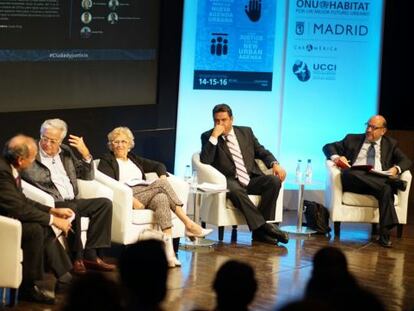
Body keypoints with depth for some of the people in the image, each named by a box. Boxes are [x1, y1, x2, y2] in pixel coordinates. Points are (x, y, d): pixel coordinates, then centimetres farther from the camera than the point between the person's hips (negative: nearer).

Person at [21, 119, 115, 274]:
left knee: (105, 203, -11)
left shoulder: (65, 152, 17)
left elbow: (88, 176, 19)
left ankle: (91, 254, -16)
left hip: (72, 202, 7)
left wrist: (85, 153, 5)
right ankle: (77, 257, -22)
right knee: (71, 208, -36)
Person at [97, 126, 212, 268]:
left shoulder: (134, 159, 31)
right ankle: (189, 224, -31)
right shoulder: (106, 161, 12)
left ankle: (169, 250, -45)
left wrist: (163, 177, 4)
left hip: (146, 195, 5)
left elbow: (159, 165, 29)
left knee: (161, 199, -32)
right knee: (162, 184, -27)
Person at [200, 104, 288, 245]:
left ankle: (260, 231, -24)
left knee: (274, 180, -24)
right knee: (235, 190, -38)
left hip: (252, 180, 4)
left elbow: (262, 152, 20)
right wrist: (214, 136, -14)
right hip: (230, 182, -4)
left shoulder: (246, 132, 17)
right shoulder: (208, 137, 7)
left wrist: (275, 164, -1)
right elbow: (205, 161, -7)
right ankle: (263, 227, -35)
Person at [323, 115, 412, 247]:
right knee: (348, 173, -37)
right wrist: (336, 157, -4)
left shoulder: (390, 144, 23)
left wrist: (396, 169, -10)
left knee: (387, 189, -37)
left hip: (379, 181, 0)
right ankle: (394, 182, -36)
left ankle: (384, 235, -41)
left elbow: (406, 161, 14)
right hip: (353, 181, 0)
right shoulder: (353, 139, 22)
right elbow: (328, 147, 20)